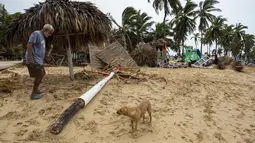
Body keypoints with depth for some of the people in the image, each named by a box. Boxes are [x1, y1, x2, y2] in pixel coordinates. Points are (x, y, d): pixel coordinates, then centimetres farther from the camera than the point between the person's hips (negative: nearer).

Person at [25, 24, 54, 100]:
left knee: (42, 74, 16)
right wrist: (30, 58, -25)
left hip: (38, 60, 10)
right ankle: (33, 94, -1)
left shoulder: (42, 36, 18)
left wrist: (41, 60, 21)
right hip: (33, 60, -10)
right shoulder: (36, 33, -12)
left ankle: (36, 90, 30)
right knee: (39, 75, -10)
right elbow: (29, 45, -20)